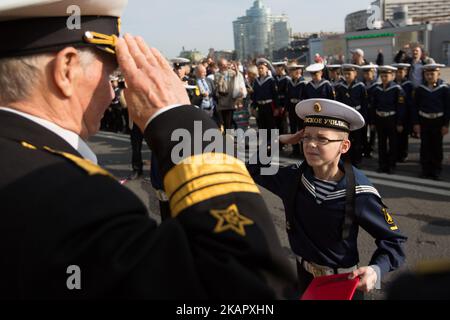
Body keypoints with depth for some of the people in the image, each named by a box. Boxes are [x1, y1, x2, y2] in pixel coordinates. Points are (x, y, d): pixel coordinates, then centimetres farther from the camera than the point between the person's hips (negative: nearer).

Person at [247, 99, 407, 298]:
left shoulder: (359, 194, -24)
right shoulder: (293, 178, -12)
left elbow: (392, 240, -15)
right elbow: (251, 167, 2)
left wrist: (376, 270, -34)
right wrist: (277, 142, -11)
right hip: (305, 278, 4)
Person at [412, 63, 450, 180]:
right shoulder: (420, 89, 0)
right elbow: (416, 107, 3)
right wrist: (416, 123, -2)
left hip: (438, 122, -2)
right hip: (424, 121, 2)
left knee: (437, 146, 6)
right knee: (425, 146, 5)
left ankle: (436, 170, 15)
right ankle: (426, 169, 14)